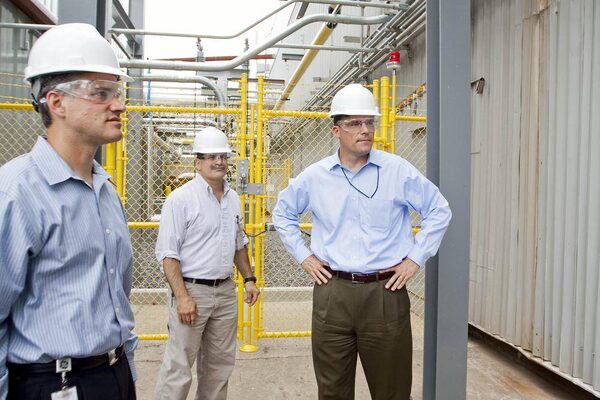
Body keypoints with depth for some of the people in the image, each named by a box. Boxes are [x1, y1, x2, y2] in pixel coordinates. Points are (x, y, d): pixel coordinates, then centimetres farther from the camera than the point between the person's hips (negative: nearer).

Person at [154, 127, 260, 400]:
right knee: (178, 367, -1)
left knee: (220, 362, 16)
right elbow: (167, 253, -14)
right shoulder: (181, 198, -11)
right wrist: (182, 296, -19)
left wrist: (248, 279, 15)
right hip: (191, 290, -6)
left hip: (225, 291, 7)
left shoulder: (233, 198, 11)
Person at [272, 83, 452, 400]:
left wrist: (416, 258, 1)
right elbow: (282, 213, 17)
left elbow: (439, 210, 7)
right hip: (331, 293, 2)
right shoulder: (314, 177, 3)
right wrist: (302, 256, 8)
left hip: (385, 293, -1)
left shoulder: (398, 171, -2)